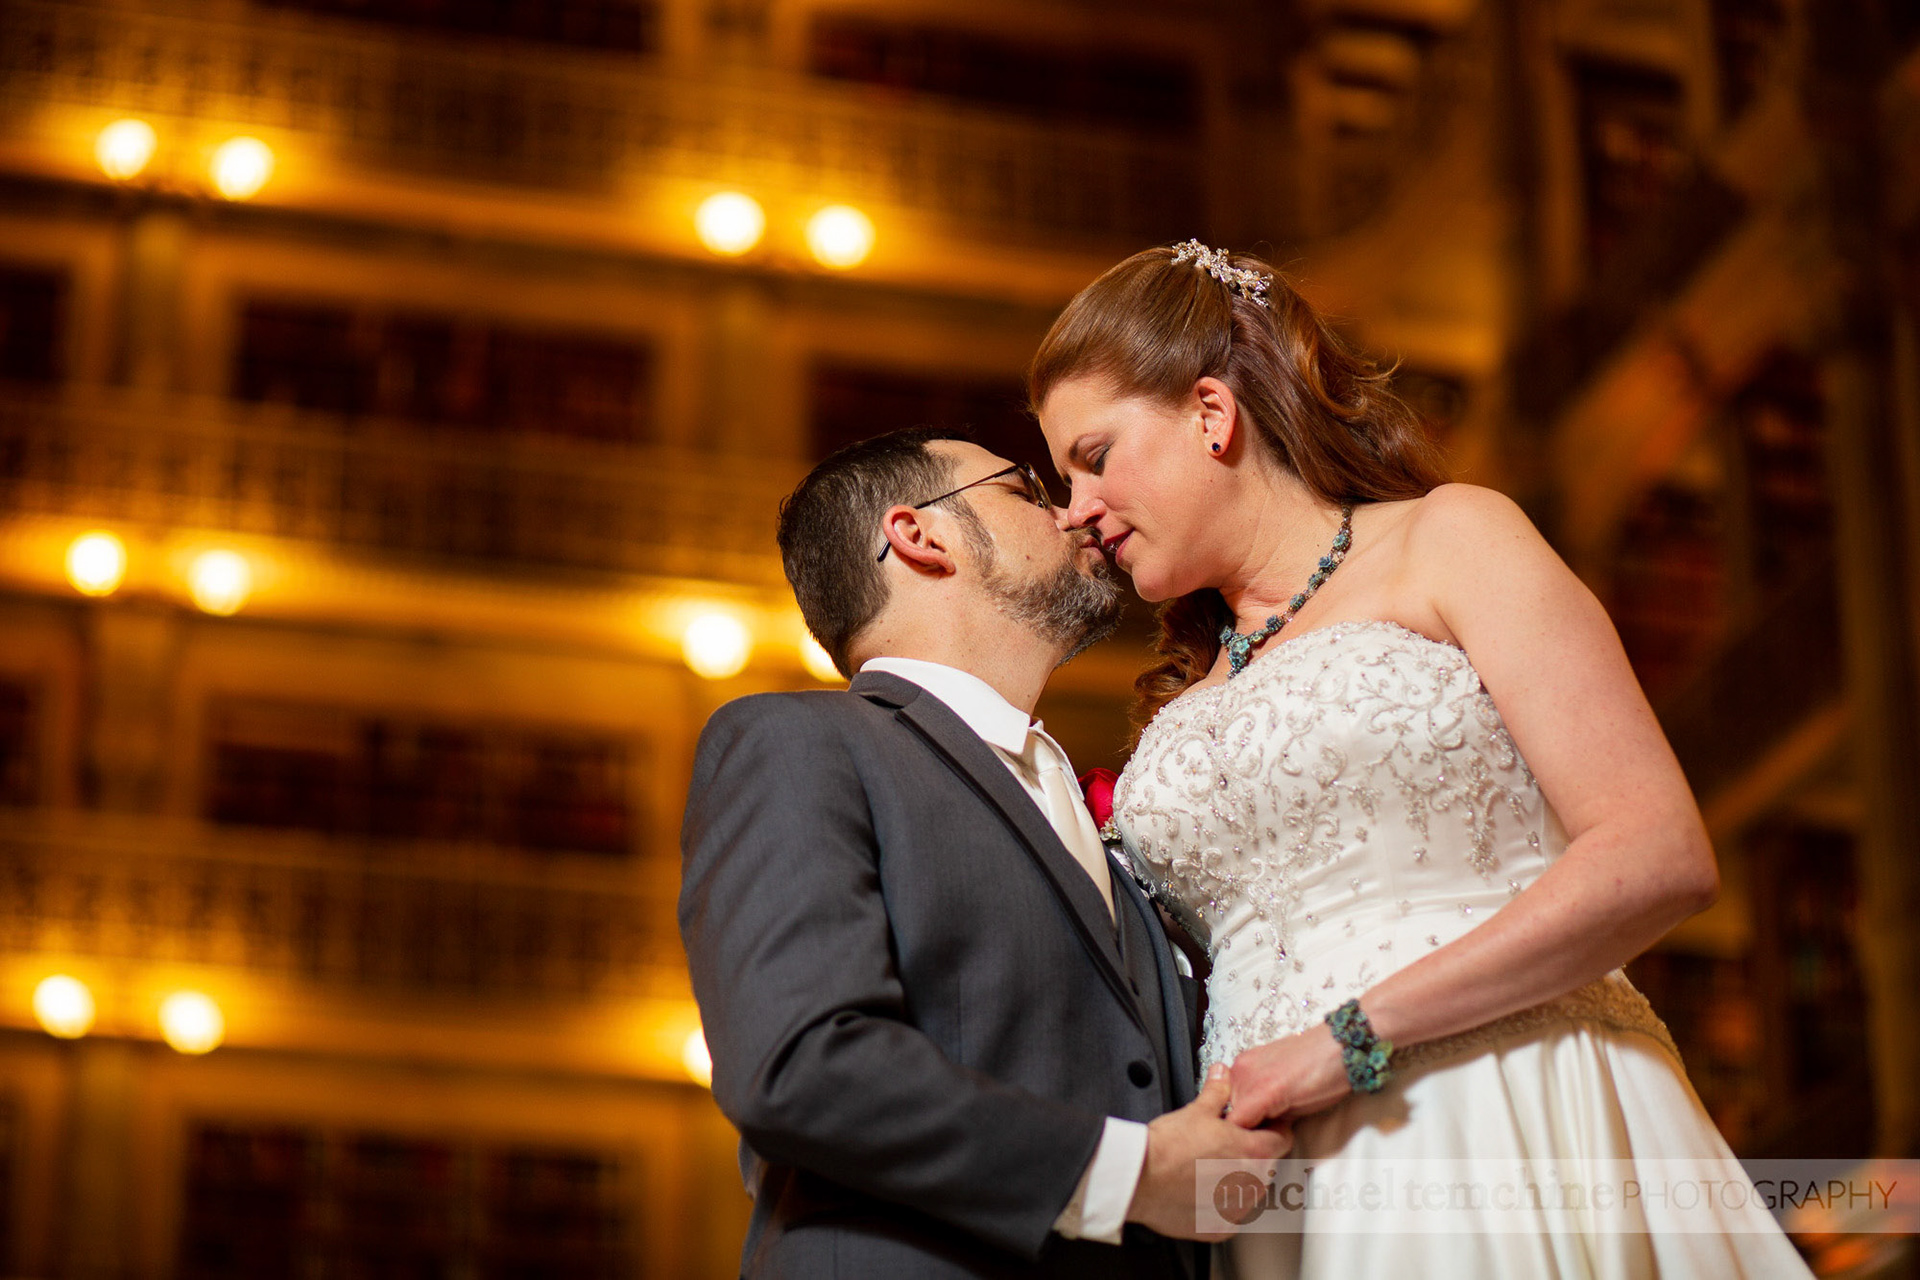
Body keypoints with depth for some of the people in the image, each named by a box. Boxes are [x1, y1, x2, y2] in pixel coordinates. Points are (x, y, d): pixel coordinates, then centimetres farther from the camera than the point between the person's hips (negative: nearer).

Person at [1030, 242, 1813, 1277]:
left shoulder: (1448, 540, 3)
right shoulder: (1185, 698, 21)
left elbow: (1662, 858, -10)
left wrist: (1353, 1035, -13)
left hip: (1522, 1138, -5)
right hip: (1290, 1174, 5)